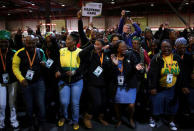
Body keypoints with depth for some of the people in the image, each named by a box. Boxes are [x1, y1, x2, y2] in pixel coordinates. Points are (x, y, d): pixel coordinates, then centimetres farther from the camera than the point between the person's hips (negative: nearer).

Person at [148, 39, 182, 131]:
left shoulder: (177, 58, 1)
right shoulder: (157, 58, -11)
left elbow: (180, 74, 8)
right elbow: (152, 74, -13)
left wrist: (179, 87, 9)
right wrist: (152, 87, -15)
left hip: (172, 89, 4)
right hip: (159, 88, -3)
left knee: (172, 105, 14)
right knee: (157, 104, 6)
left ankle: (171, 121, 37)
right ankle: (153, 119, 32)